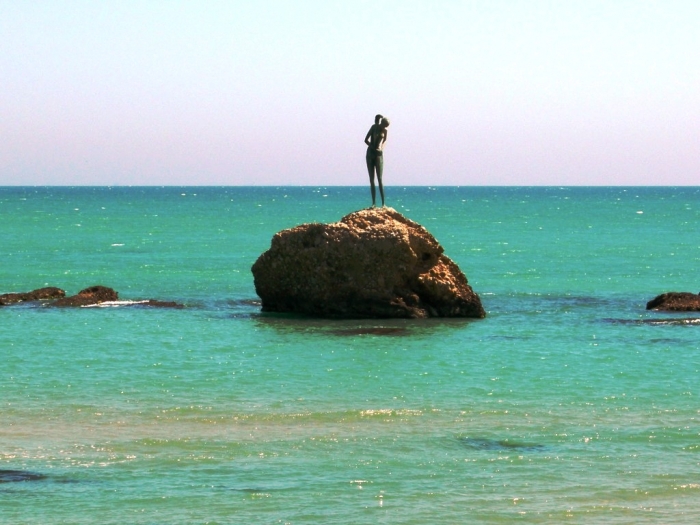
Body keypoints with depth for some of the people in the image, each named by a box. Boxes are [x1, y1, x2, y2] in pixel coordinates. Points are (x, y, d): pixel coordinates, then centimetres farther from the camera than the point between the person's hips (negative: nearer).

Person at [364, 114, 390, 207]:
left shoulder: (385, 131, 4)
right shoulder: (374, 127, -2)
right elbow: (366, 140, -2)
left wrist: (382, 147, -3)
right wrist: (373, 147, -17)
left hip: (379, 154, 0)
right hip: (370, 154, 0)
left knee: (379, 179, -9)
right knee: (371, 180, 0)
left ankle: (383, 203, -11)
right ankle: (374, 203, 1)